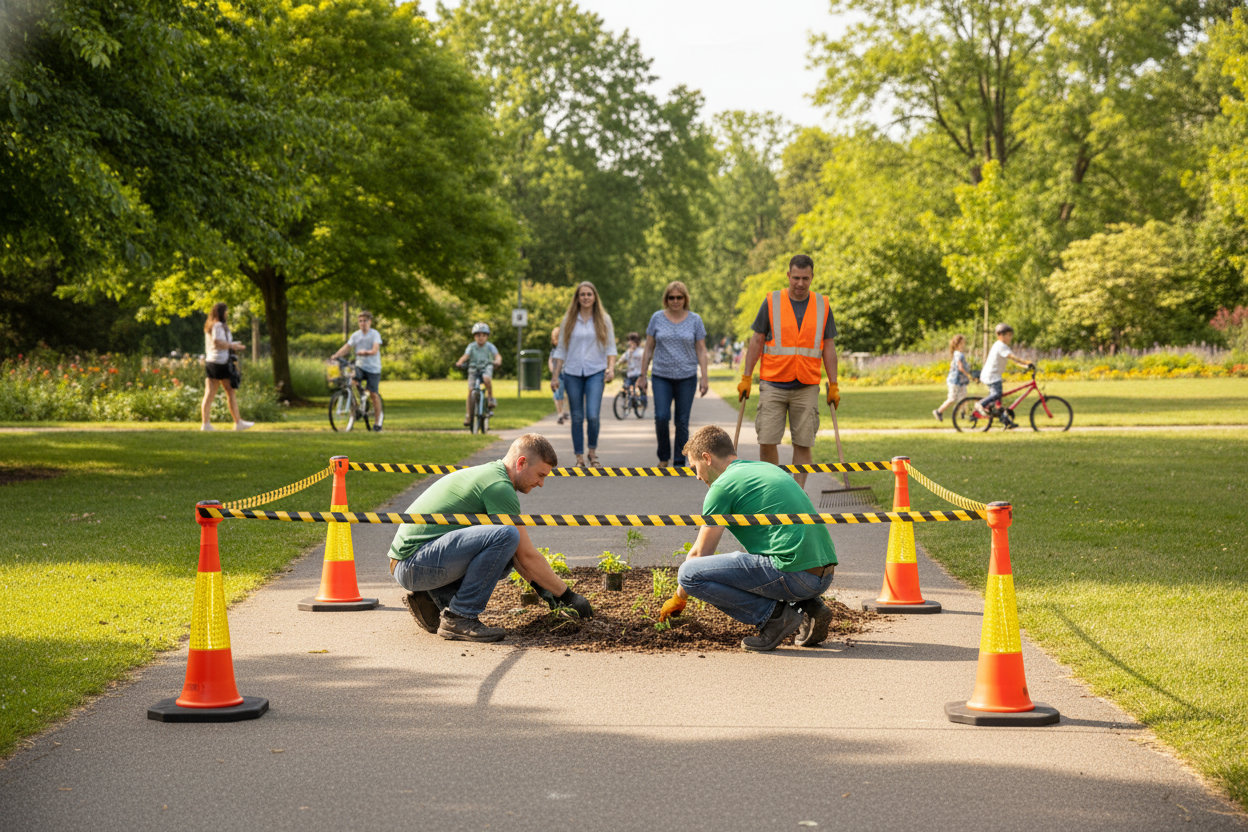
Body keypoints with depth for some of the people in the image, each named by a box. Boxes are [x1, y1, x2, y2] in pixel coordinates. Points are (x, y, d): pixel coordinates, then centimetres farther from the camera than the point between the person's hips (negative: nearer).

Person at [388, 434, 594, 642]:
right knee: (505, 534, -24)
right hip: (414, 560, -10)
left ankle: (434, 599, 11)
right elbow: (528, 556, -12)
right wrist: (567, 595, -3)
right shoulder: (499, 486, -13)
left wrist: (541, 588, 24)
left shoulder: (488, 474, 18)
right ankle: (459, 618, -15)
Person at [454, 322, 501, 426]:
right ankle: (468, 415, -9)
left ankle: (490, 397, -13)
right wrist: (460, 362, -36)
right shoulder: (471, 347, -1)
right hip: (473, 370, 1)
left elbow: (498, 356, -15)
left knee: (487, 379, -37)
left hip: (486, 369, -1)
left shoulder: (490, 347, -3)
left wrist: (497, 361, -39)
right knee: (470, 391, -14)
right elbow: (465, 356, -15)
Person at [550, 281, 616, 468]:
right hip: (572, 373, 2)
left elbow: (610, 347, 6)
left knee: (593, 416, -14)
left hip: (595, 372, -2)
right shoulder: (569, 320, 9)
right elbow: (561, 349, 11)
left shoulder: (603, 320, 6)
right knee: (577, 418, 3)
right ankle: (579, 458, 11)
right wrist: (556, 375, 7)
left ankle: (593, 451, 8)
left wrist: (611, 368, -10)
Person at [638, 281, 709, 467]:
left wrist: (705, 378, -2)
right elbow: (648, 349, 8)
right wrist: (643, 375, 5)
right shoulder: (657, 318, 3)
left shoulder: (695, 320, 3)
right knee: (661, 417, -13)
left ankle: (679, 462, 10)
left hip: (687, 378, 0)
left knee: (682, 422, 1)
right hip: (662, 377, 0)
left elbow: (701, 350, 4)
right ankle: (664, 457, 6)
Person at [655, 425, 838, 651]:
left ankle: (774, 614, -6)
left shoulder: (723, 485, -1)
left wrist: (678, 598, 21)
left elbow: (699, 554, 5)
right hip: (824, 577, 8)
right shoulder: (768, 468, 24)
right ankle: (808, 607, 14)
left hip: (793, 575, -8)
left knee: (689, 573, -6)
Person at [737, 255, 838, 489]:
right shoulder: (771, 302, 1)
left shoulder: (822, 306, 6)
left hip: (807, 387, 1)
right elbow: (757, 341, 4)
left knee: (803, 443, 0)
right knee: (767, 440, -5)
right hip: (773, 384, -1)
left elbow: (828, 347, 9)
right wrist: (746, 378, 0)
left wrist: (833, 386, 5)